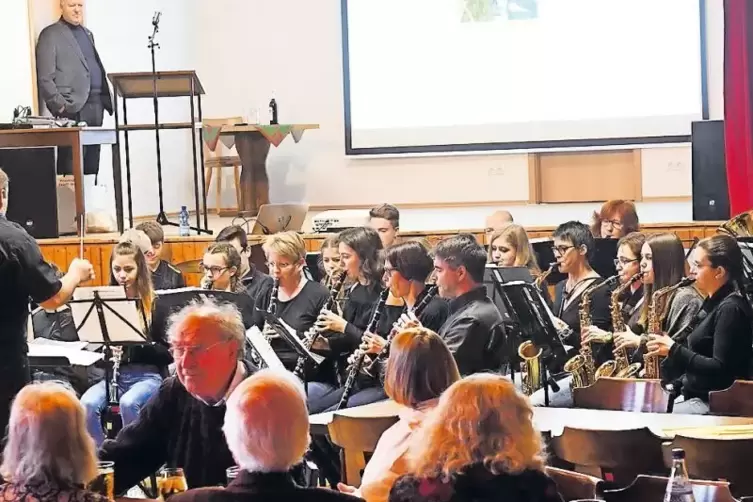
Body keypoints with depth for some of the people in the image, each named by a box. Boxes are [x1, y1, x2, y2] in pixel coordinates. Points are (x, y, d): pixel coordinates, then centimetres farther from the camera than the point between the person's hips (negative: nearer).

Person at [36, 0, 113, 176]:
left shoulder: (87, 34, 22)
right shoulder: (51, 35, -1)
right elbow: (45, 78, -7)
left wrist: (105, 99, 13)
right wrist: (60, 105, -14)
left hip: (96, 104, 7)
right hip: (73, 108, -7)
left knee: (92, 163, 6)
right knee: (71, 164, -11)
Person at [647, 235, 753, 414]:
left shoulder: (731, 309, -15)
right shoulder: (713, 303, 15)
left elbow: (720, 369, -21)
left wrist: (673, 350, -19)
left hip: (716, 404, -10)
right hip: (692, 395, 10)